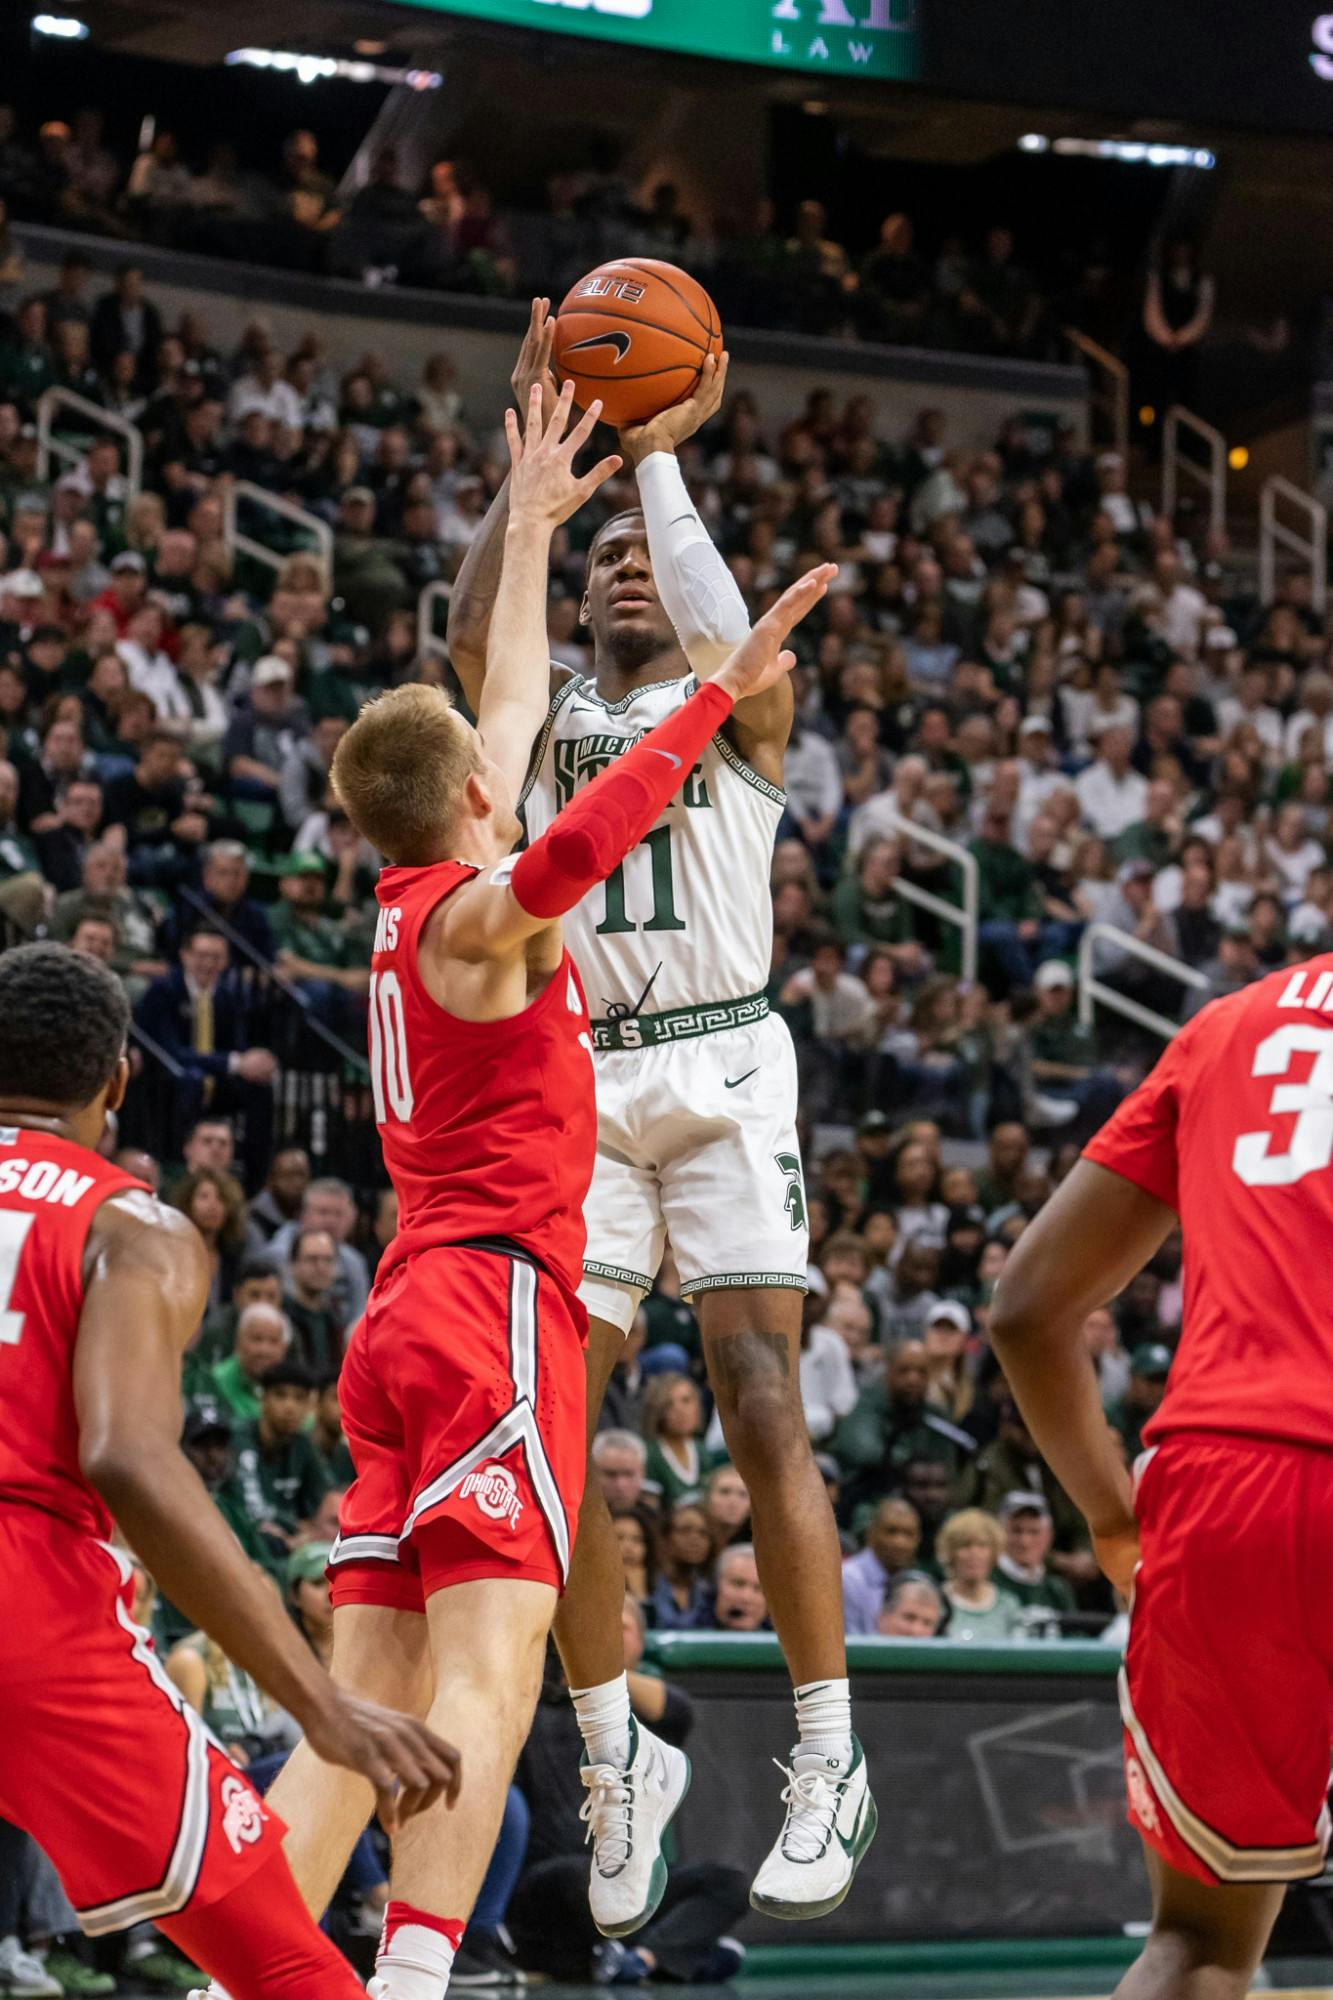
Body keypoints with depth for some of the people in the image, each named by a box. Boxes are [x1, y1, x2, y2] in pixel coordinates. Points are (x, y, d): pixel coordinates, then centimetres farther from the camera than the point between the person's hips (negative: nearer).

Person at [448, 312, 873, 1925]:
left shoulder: (739, 713, 8)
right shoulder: (549, 717, 15)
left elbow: (733, 647, -17)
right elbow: (472, 640, -7)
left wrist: (660, 456, -13)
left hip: (722, 1068, -3)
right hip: (580, 1083, 3)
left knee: (760, 1410, -12)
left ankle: (830, 1758, -6)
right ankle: (612, 1756, 9)